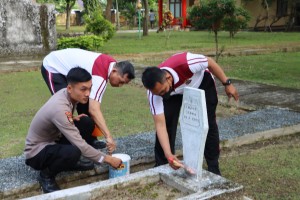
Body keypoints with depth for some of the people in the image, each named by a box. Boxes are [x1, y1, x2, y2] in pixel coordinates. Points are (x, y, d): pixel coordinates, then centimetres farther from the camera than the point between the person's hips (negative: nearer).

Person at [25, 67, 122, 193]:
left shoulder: (66, 94, -9)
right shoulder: (59, 109, -34)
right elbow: (80, 145, -33)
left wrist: (73, 119, -8)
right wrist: (107, 159, -25)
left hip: (52, 141, 8)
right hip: (36, 153, -8)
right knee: (74, 152, -35)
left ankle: (69, 162, 9)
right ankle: (46, 175, -6)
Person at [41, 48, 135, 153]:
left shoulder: (111, 63, -7)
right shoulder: (99, 75, -35)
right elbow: (94, 110, -43)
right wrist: (108, 136, -47)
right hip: (52, 68, -9)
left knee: (86, 104, 5)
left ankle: (90, 140, 14)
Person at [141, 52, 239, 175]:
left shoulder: (185, 63, -45)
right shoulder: (155, 92, -35)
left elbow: (210, 63, -24)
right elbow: (160, 125, -34)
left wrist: (227, 84, -15)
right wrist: (168, 154, -43)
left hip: (201, 82, -1)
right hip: (175, 93, 1)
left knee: (208, 123, -5)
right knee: (166, 122, -14)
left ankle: (214, 168, 10)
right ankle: (161, 166, 3)